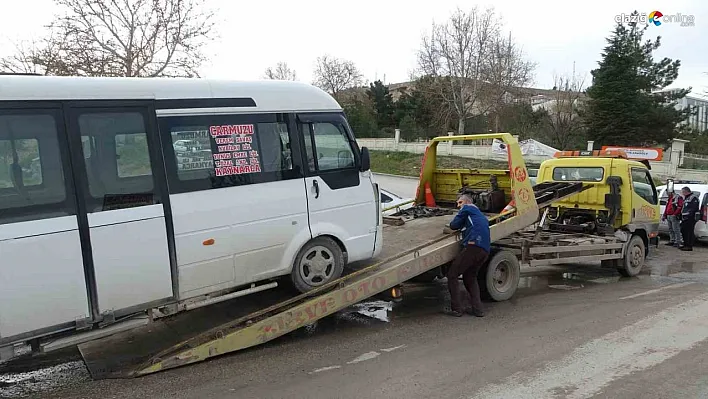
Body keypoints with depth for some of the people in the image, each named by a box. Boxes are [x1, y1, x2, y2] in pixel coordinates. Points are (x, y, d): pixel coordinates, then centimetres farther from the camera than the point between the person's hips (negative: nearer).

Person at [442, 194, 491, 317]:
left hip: (473, 246, -9)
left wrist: (452, 228, 28)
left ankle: (456, 309, -4)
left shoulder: (467, 208, 10)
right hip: (485, 250, 9)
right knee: (470, 277, 22)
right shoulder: (480, 214, 35)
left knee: (452, 275, -2)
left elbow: (454, 224, 6)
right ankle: (477, 309, 13)